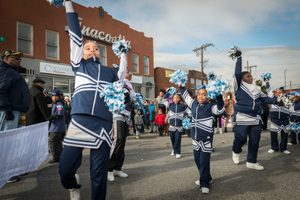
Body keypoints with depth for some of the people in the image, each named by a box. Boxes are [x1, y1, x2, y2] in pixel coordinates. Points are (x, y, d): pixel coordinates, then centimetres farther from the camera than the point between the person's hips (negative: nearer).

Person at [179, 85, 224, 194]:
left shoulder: (210, 107, -9)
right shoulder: (194, 104, 7)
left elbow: (220, 109, -26)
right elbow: (186, 96, 22)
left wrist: (219, 97, -36)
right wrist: (181, 86, 27)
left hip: (206, 139, -6)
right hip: (195, 138, 7)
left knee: (204, 161, -3)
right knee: (197, 159, 16)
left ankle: (204, 184, 9)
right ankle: (207, 178, 35)